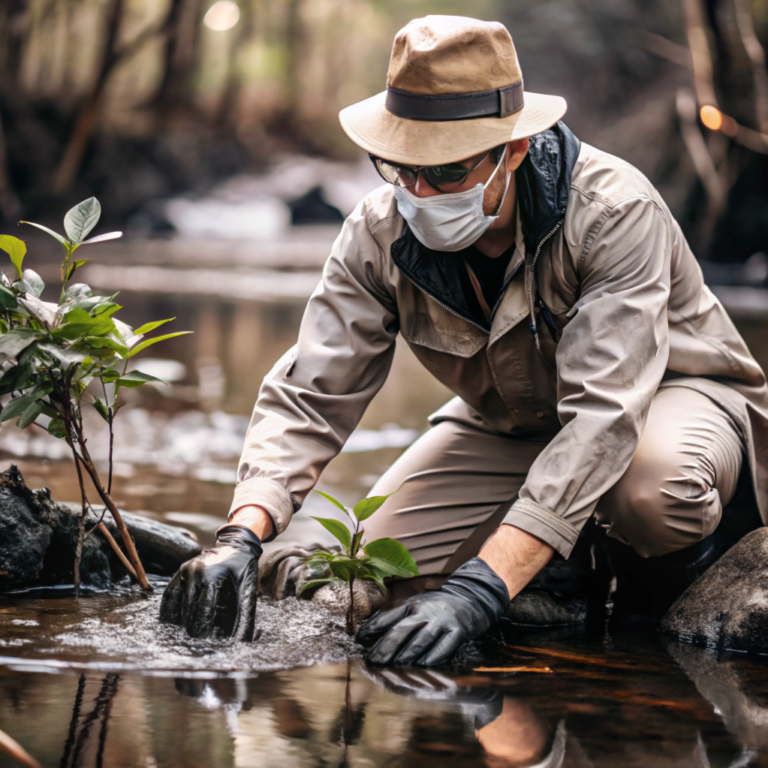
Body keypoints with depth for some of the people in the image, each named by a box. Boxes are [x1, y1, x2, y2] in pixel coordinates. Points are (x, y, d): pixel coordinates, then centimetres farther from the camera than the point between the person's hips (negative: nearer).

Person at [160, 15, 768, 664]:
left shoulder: (614, 212, -34)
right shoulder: (381, 234, -19)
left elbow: (602, 413, -43)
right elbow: (310, 396, -21)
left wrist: (481, 587, -53)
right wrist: (243, 534, -42)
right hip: (511, 423, 5)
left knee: (654, 489, -40)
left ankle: (676, 552, -2)